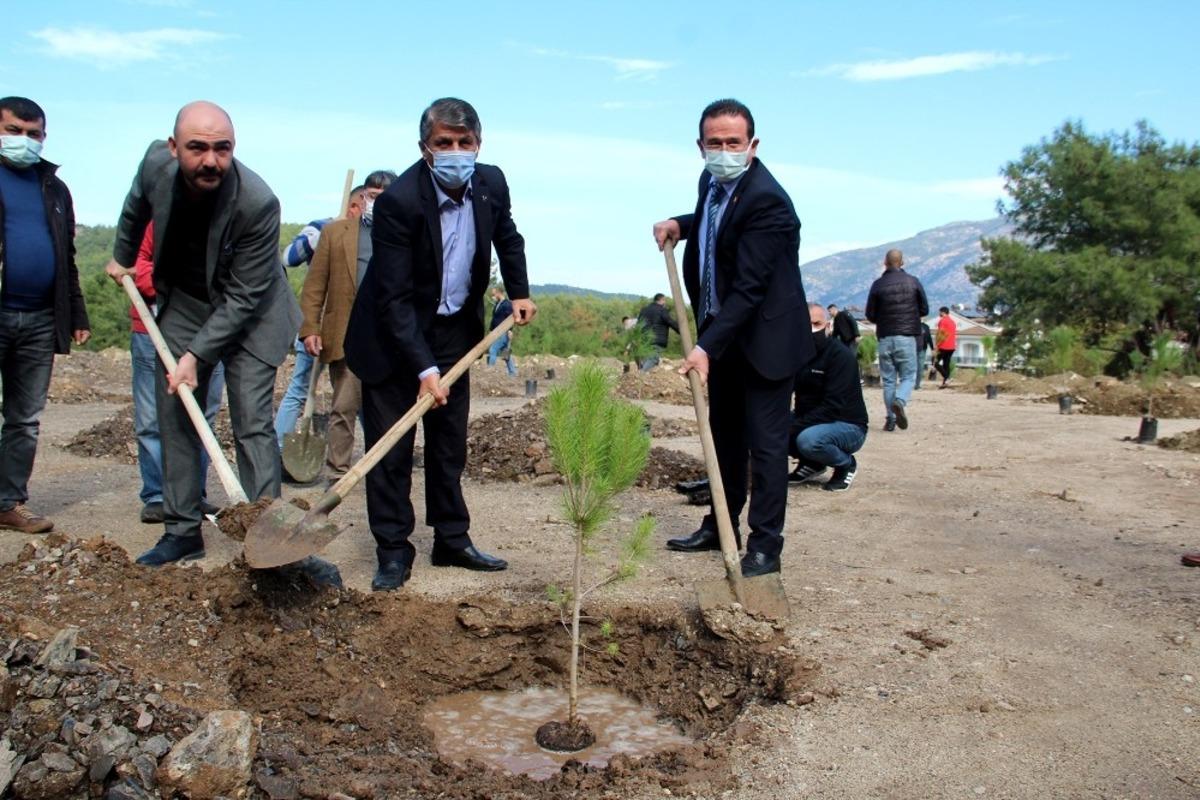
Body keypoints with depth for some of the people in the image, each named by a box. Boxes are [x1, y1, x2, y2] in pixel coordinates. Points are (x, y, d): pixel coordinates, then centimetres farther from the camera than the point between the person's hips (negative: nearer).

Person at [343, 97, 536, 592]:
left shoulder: (491, 183, -7)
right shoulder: (399, 201, -25)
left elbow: (507, 236, 17)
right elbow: (394, 298, -26)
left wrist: (519, 291, 10)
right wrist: (423, 368, -30)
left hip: (453, 331, 6)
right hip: (392, 336, -5)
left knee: (450, 443, 12)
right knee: (391, 448, -2)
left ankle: (452, 540, 24)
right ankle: (393, 552, 10)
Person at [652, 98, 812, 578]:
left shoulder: (766, 200, -24)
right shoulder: (713, 182, 3)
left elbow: (748, 288, -29)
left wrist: (707, 346, -34)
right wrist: (681, 223, 6)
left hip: (765, 337, -9)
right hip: (722, 330, 9)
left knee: (765, 442, -4)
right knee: (724, 435, 17)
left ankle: (765, 545, 5)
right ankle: (721, 526, 30)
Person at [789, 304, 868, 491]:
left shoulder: (841, 355, -18)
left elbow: (833, 406, -26)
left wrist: (796, 427, -32)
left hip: (847, 426, -7)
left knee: (808, 439, -36)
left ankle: (847, 465, -4)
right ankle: (811, 463, 9)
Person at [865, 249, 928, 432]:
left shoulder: (878, 284, -1)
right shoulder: (913, 282, -1)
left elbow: (870, 315, 1)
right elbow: (924, 310, 5)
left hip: (885, 338, 1)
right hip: (907, 336, -1)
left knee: (888, 379, 8)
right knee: (908, 376, 6)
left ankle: (891, 419, 5)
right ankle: (900, 402, -23)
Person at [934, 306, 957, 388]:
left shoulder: (942, 320, -9)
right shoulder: (952, 321, 17)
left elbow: (940, 334, -16)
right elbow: (955, 335, 20)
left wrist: (937, 346, -13)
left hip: (944, 346, -8)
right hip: (951, 347, 8)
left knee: (936, 362, -1)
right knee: (946, 364, 9)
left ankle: (946, 378, -16)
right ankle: (944, 383, 7)